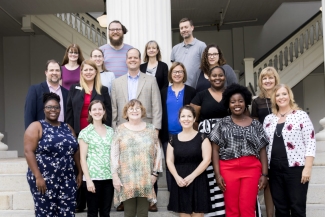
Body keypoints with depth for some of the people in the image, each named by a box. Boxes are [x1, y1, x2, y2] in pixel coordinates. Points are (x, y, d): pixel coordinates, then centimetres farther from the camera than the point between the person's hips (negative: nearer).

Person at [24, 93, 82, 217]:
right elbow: (29, 152, -10)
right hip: (44, 179, -5)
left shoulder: (67, 128, 14)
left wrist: (80, 173, 10)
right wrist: (38, 176, -17)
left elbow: (75, 151, 16)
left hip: (67, 180, 5)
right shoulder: (36, 127, -2)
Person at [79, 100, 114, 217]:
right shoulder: (85, 132, -2)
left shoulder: (111, 131, 10)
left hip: (109, 177, 3)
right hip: (93, 177, -3)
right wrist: (88, 179, -11)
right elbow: (83, 158, -4)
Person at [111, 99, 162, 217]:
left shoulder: (151, 129, 8)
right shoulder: (120, 130, 4)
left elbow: (157, 152, 8)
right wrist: (115, 175, -5)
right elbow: (114, 154, 1)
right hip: (126, 179, -1)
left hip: (146, 179, 1)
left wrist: (155, 173, 3)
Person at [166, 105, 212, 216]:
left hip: (198, 181, -2)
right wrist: (177, 177, -11)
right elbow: (169, 161, 5)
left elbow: (207, 159, -7)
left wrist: (192, 176, -14)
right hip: (180, 183, 2)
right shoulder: (173, 139, 8)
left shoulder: (202, 137, 0)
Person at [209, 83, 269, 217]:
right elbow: (215, 150, 4)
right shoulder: (222, 124, 7)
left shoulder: (255, 125, 10)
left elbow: (262, 151, 10)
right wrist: (217, 174, -4)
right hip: (228, 169, 0)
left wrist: (264, 174, 1)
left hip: (251, 168, 0)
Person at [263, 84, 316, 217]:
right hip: (275, 169, 5)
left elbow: (310, 142, -6)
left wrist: (307, 168, -12)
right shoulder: (268, 119, 11)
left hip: (296, 168, -4)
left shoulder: (301, 115, -2)